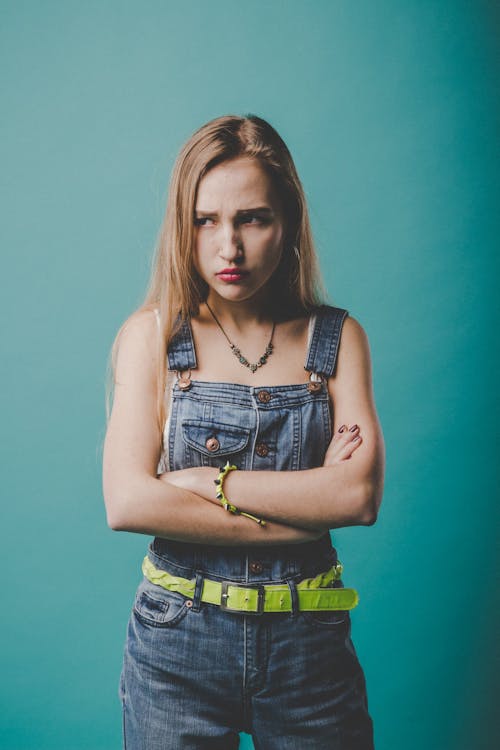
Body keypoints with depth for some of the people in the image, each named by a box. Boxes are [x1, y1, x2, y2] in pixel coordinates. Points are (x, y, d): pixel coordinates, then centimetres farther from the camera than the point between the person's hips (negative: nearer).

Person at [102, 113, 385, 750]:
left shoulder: (337, 337, 0)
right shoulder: (153, 334, -3)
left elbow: (362, 493, -12)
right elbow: (127, 502, -14)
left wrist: (203, 481, -15)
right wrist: (308, 507, -14)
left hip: (310, 644, 1)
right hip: (177, 643, -1)